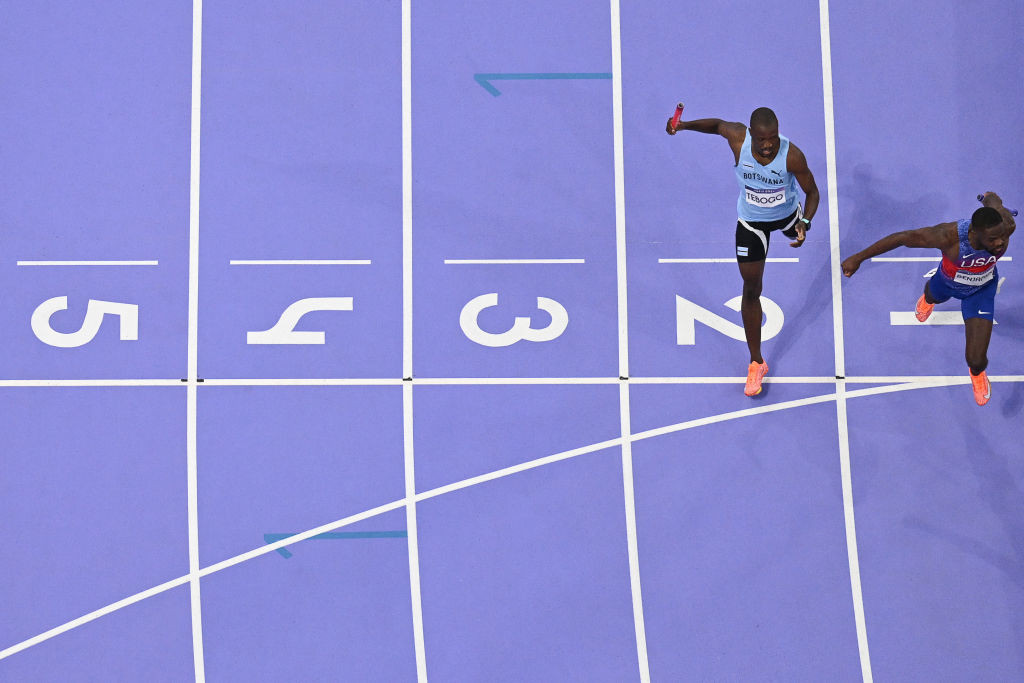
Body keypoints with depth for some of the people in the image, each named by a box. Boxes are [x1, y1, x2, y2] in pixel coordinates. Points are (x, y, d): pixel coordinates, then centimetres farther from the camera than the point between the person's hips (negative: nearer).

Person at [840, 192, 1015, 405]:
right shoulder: (948, 236, -47)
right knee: (934, 296, 39)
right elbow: (901, 237, -35)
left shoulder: (1007, 227, -38)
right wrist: (858, 258, -30)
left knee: (976, 360, -4)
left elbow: (992, 199, -14)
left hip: (982, 290, 1)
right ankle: (928, 298, 82)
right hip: (948, 282, -1)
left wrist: (990, 198, 13)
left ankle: (977, 374, 38)